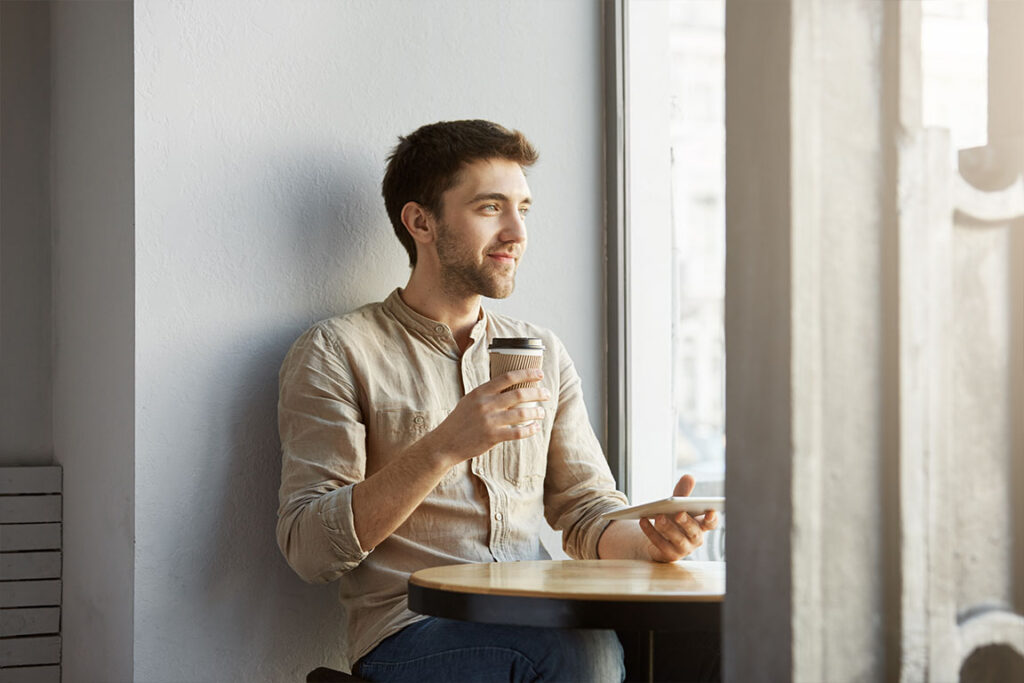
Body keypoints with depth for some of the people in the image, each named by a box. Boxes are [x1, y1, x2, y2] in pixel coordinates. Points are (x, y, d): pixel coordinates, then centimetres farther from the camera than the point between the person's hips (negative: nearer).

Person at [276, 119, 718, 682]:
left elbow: (586, 514, 17)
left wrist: (651, 538, -6)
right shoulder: (336, 352, 3)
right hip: (414, 630, -4)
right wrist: (444, 447, -17)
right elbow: (309, 547, -6)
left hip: (539, 620, 5)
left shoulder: (543, 354, 20)